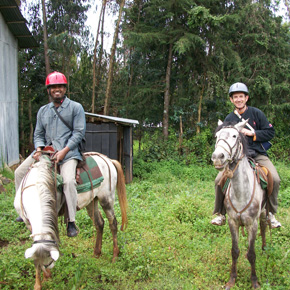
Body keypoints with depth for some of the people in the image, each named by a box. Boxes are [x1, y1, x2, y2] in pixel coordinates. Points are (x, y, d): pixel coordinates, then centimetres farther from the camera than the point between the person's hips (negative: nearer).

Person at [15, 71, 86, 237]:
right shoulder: (43, 111, 19)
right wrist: (39, 149, -6)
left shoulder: (76, 107, 3)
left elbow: (79, 133, -5)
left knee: (69, 180, -29)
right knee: (20, 172, 4)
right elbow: (38, 134, 17)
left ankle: (71, 222, -17)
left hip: (68, 151, -6)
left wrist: (63, 151, -15)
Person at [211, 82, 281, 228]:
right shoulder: (229, 119, 10)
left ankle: (271, 213, -1)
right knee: (219, 180, -17)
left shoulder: (256, 113, 5)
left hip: (258, 154, -1)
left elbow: (270, 132, 1)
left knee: (274, 179, -25)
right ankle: (220, 214, 3)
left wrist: (252, 133, -11)